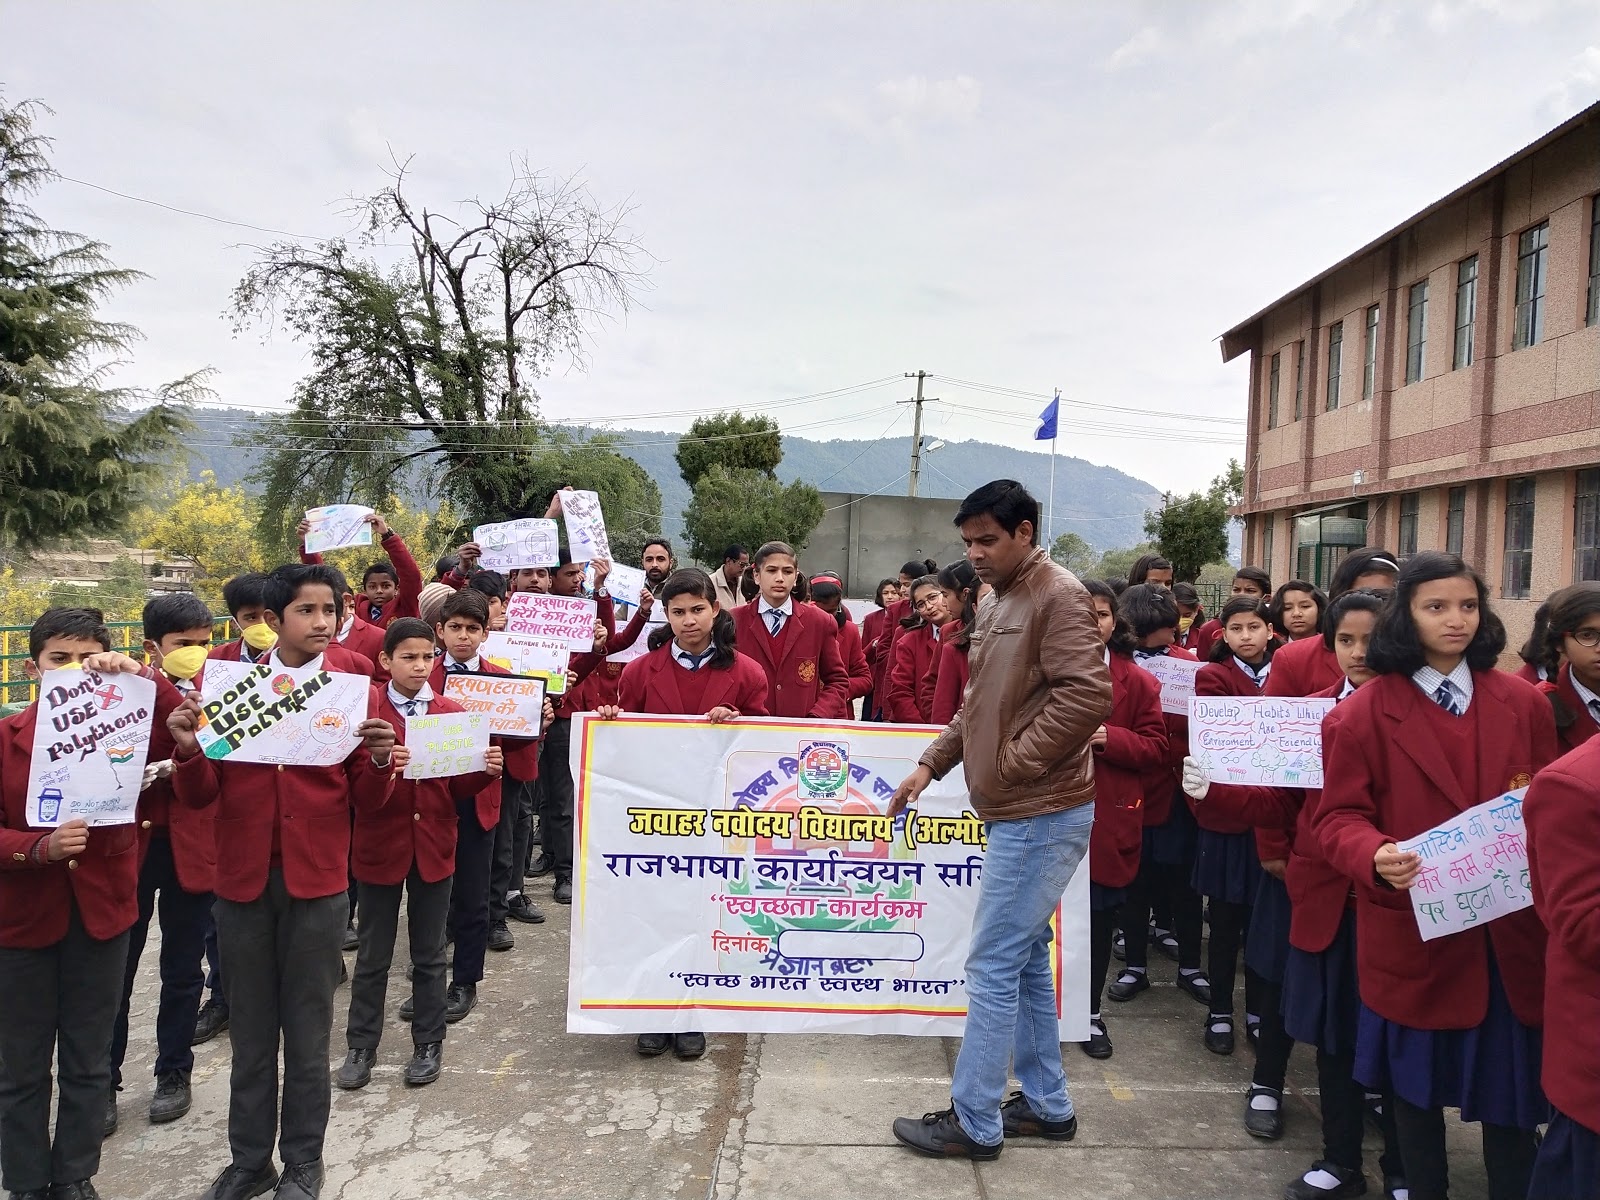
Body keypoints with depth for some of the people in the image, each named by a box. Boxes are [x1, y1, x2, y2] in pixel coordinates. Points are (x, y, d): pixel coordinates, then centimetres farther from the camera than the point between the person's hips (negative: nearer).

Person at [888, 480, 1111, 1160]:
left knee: (993, 967, -2)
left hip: (1042, 814, -9)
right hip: (1015, 811, 9)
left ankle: (974, 1123, 12)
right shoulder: (998, 601, 14)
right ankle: (1046, 1104, 30)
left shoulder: (1058, 596, -14)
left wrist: (1012, 762, -17)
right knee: (1026, 960, 16)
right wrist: (931, 764, 13)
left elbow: (1087, 696, -24)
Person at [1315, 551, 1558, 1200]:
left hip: (1510, 930, 2)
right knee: (1418, 1080, 14)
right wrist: (1377, 857, -27)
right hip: (1414, 925, -2)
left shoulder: (1523, 703, 4)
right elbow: (1339, 818, -7)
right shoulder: (1362, 713, -7)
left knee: (1511, 1082, 10)